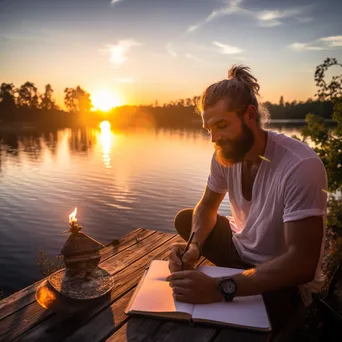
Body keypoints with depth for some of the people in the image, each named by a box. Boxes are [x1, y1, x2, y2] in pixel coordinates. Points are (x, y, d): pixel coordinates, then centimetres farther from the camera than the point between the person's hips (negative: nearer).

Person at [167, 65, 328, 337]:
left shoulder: (301, 166, -32)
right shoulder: (224, 153, -11)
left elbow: (303, 263, -34)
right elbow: (207, 207, 3)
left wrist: (220, 289, -39)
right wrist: (194, 247, -17)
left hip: (284, 278, -6)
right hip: (240, 248, 7)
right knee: (185, 219, 6)